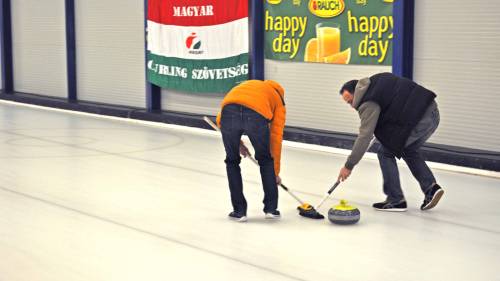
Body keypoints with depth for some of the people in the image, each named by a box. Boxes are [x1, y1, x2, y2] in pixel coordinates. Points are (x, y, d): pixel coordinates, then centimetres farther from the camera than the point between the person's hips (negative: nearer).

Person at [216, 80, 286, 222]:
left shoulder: (244, 86, 42)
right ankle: (271, 208, 29)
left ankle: (239, 210, 25)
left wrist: (237, 143, 38)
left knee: (232, 161, 25)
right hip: (256, 116, -1)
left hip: (229, 113, 1)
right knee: (265, 160, 26)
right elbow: (276, 137, 30)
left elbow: (220, 119, 32)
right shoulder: (278, 100, 34)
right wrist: (275, 171, 37)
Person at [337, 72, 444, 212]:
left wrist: (349, 166, -4)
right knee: (409, 150, 28)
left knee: (386, 152, 4)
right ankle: (431, 187, 14)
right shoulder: (376, 81, 18)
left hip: (418, 119, -10)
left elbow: (364, 136, -9)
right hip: (432, 112, 10)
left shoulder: (368, 103, -7)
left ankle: (395, 200, 9)